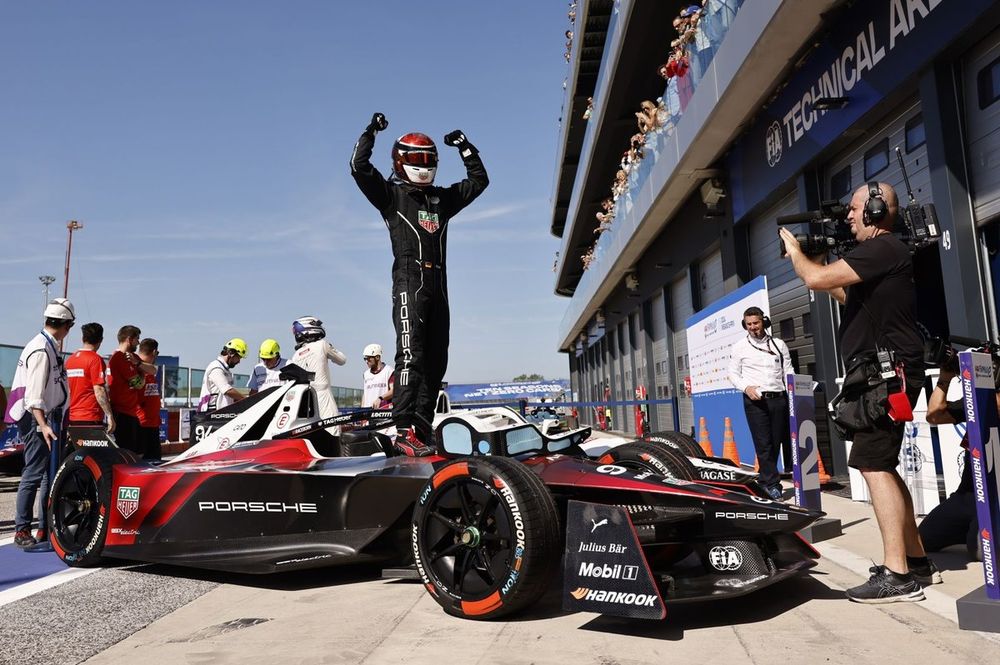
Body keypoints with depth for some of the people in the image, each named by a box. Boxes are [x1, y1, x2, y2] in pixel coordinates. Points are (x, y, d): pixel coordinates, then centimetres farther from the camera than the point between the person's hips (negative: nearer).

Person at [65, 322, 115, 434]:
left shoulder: (70, 359, 10)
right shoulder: (96, 359, -10)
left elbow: (68, 390, 16)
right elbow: (99, 391, -16)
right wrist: (110, 415, -14)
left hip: (71, 418, 7)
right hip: (90, 419, -7)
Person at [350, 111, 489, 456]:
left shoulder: (443, 198, 23)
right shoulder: (391, 195, 9)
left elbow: (479, 180, 30)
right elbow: (359, 167, -2)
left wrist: (465, 146, 26)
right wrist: (371, 131, 3)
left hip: (438, 287, 6)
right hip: (409, 283, -6)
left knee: (435, 361, 3)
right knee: (411, 356, -16)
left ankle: (422, 428, 8)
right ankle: (404, 430, -18)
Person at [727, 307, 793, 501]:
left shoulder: (779, 344, 12)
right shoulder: (740, 347, 6)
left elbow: (788, 371, 11)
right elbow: (733, 374, 7)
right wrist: (746, 387, -12)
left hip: (778, 399, 3)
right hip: (755, 401, -3)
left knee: (776, 442, 7)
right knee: (763, 444, -7)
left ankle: (766, 480, 19)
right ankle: (772, 485, -4)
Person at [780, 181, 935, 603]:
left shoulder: (883, 248, -14)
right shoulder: (877, 253, 19)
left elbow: (816, 279, -22)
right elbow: (842, 292, 32)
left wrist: (794, 248, -2)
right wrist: (810, 254, 24)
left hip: (890, 372, -11)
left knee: (873, 464, -14)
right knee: (880, 464, 15)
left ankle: (897, 575, -12)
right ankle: (915, 558, 23)